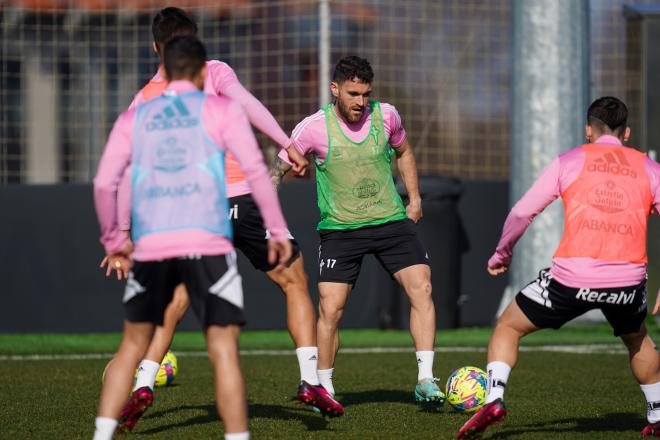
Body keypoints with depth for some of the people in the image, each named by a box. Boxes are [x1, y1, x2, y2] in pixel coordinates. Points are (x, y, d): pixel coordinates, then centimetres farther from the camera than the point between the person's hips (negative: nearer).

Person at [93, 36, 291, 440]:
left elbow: (104, 183, 9)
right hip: (208, 244, -3)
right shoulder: (221, 109, 6)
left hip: (150, 247, 3)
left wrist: (114, 241, 20)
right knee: (224, 351, -2)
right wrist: (278, 230, 2)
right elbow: (256, 170, -2)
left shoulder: (134, 119, 14)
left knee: (132, 347, 15)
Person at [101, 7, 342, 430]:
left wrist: (122, 232, 11)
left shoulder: (143, 101, 12)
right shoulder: (213, 71, 5)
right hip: (243, 197, -2)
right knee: (295, 283, 12)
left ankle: (143, 386, -2)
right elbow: (246, 102, -15)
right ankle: (311, 381, 2)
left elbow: (128, 167, 9)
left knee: (173, 304, 15)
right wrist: (288, 145, -21)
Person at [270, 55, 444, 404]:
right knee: (330, 308, -10)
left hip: (392, 220, 2)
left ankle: (425, 381, -9)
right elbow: (279, 168, -2)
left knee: (421, 288, -14)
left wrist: (414, 199, 13)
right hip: (339, 228, -2)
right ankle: (324, 388, 9)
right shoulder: (314, 128, -13)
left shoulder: (385, 115, -4)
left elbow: (403, 152, 17)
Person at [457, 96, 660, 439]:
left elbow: (521, 212, 6)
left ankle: (493, 399, -1)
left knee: (508, 327, 18)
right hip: (628, 281, 2)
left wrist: (502, 253, 21)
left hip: (572, 277, -2)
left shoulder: (569, 161, 8)